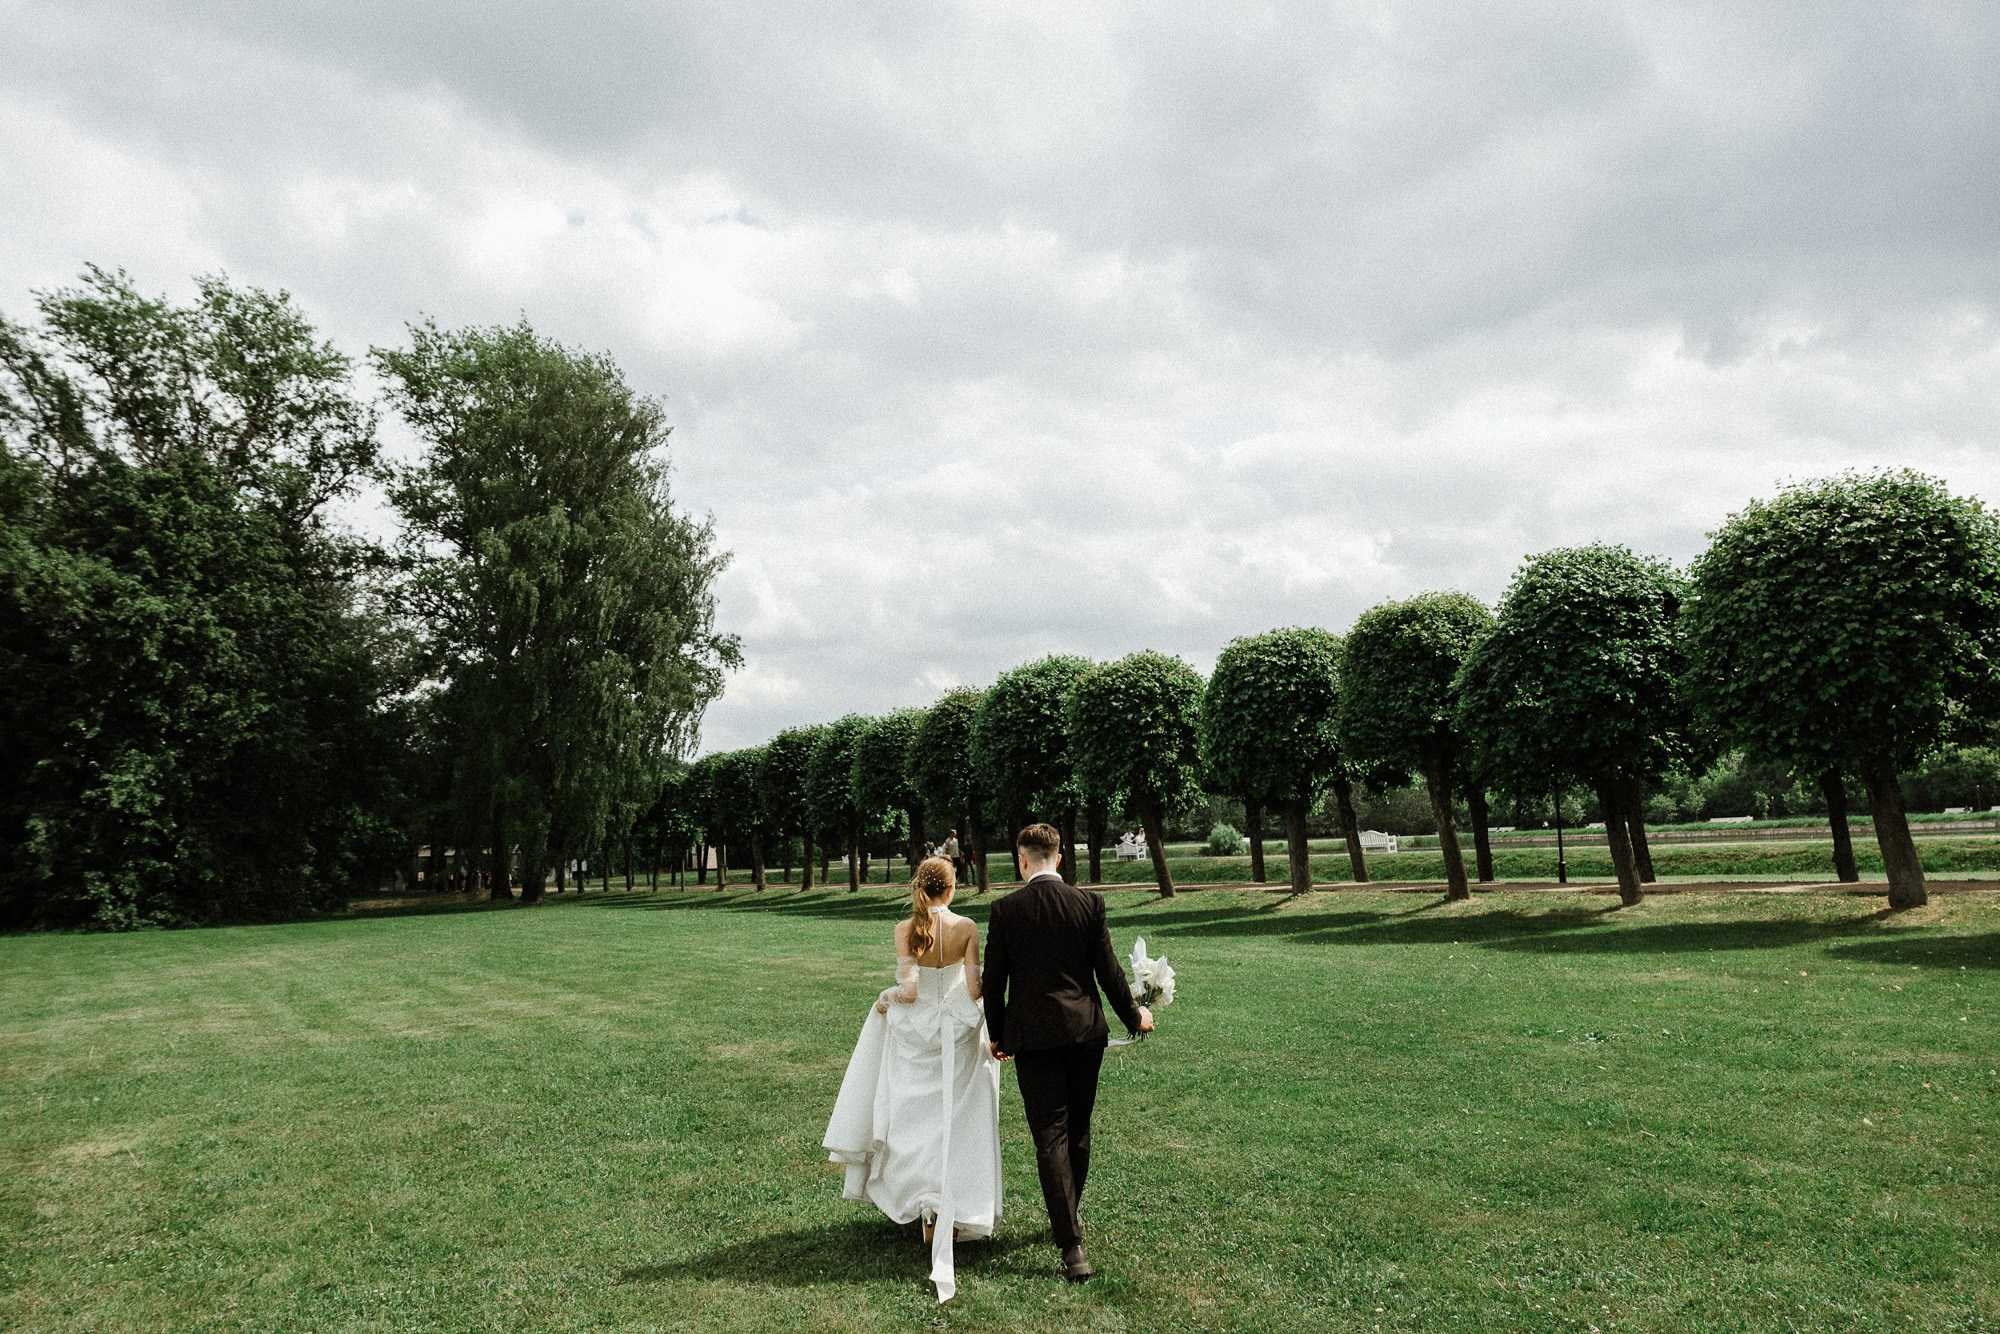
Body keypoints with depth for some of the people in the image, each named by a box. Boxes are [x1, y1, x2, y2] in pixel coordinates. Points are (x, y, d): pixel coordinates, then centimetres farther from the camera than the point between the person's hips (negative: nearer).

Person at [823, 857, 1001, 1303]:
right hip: (958, 1036, 0)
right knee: (956, 1123, 12)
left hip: (916, 1037, 0)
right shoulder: (967, 928, -11)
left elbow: (908, 990, -17)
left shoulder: (906, 929, -12)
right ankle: (955, 1212, 16)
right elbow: (974, 990, -11)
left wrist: (887, 999, 3)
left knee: (918, 1121, 16)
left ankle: (929, 1210, 22)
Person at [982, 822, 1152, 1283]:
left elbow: (993, 981, -2)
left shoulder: (1006, 910, -7)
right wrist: (1134, 1016, 16)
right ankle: (1070, 1215, 39)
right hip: (1085, 1032, 3)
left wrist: (997, 1035, 13)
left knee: (1050, 1137, 2)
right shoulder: (1089, 903, -4)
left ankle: (1072, 1246, -3)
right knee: (1078, 1129, 20)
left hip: (1033, 1037, -2)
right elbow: (1108, 971, 0)